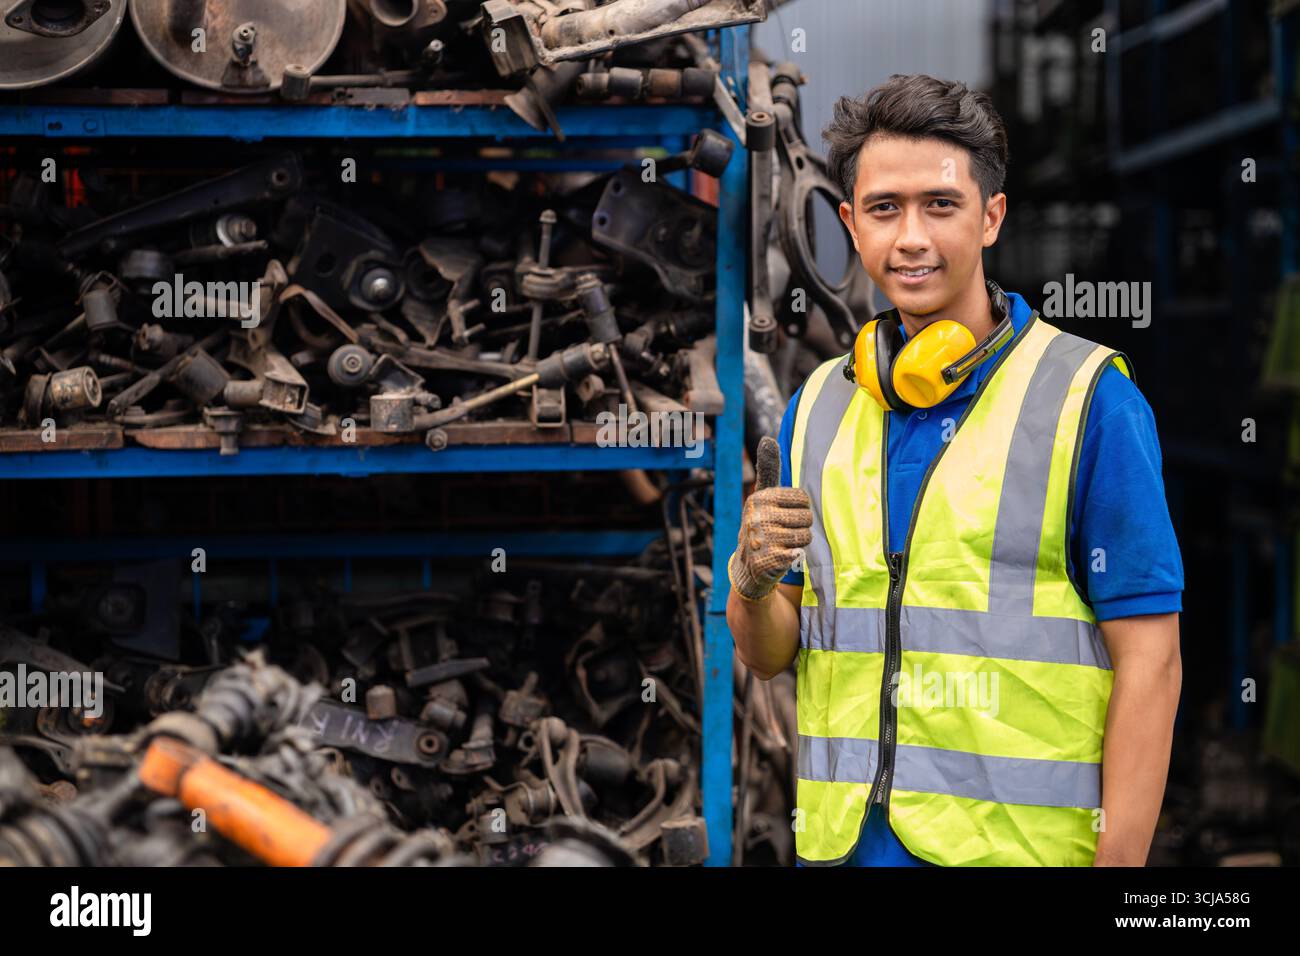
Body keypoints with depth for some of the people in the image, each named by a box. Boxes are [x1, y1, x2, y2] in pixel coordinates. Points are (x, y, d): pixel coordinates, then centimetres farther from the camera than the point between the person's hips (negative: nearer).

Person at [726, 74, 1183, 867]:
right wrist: (752, 581, -11)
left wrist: (1119, 862, -18)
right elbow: (769, 656, 11)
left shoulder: (1091, 399, -7)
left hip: (1020, 846, -4)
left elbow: (1149, 661, -10)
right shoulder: (819, 406, 8)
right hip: (842, 841, 5)